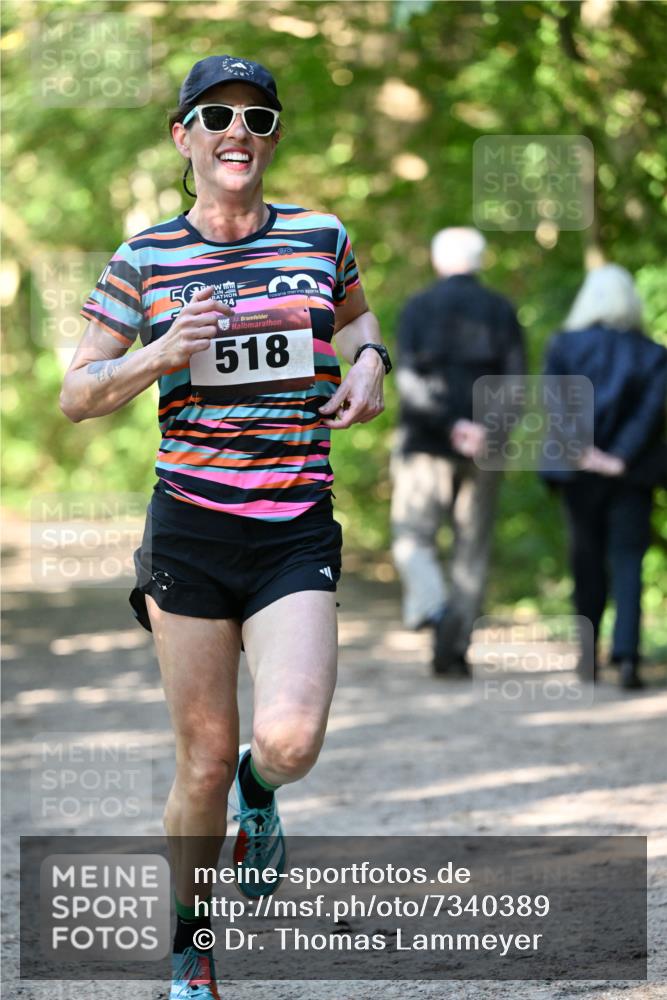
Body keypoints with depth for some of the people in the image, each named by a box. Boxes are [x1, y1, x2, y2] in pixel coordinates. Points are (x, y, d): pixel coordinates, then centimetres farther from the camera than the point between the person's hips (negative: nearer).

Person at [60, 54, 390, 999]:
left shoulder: (322, 238, 4)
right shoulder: (146, 259, 0)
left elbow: (355, 314, 26)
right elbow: (76, 396, 4)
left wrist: (369, 361, 4)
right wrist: (158, 356, -15)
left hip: (298, 533, 1)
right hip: (191, 530, 0)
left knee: (290, 741, -19)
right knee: (204, 764, 3)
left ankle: (260, 791, 20)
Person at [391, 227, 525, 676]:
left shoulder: (418, 308, 2)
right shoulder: (502, 311, 7)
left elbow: (410, 379, -11)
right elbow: (516, 381, -5)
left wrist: (451, 424, -15)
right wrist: (488, 428, -13)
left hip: (427, 443, -2)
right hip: (485, 452, 2)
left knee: (413, 538, 4)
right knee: (472, 549, 8)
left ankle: (436, 610, -24)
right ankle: (455, 648, 5)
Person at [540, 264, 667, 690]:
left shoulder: (564, 346, 1)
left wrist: (582, 450, -16)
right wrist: (621, 458, -14)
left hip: (579, 474, 1)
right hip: (631, 477, -1)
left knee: (587, 562, 14)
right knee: (628, 562, -2)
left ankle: (589, 655, 19)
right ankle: (626, 654, -19)